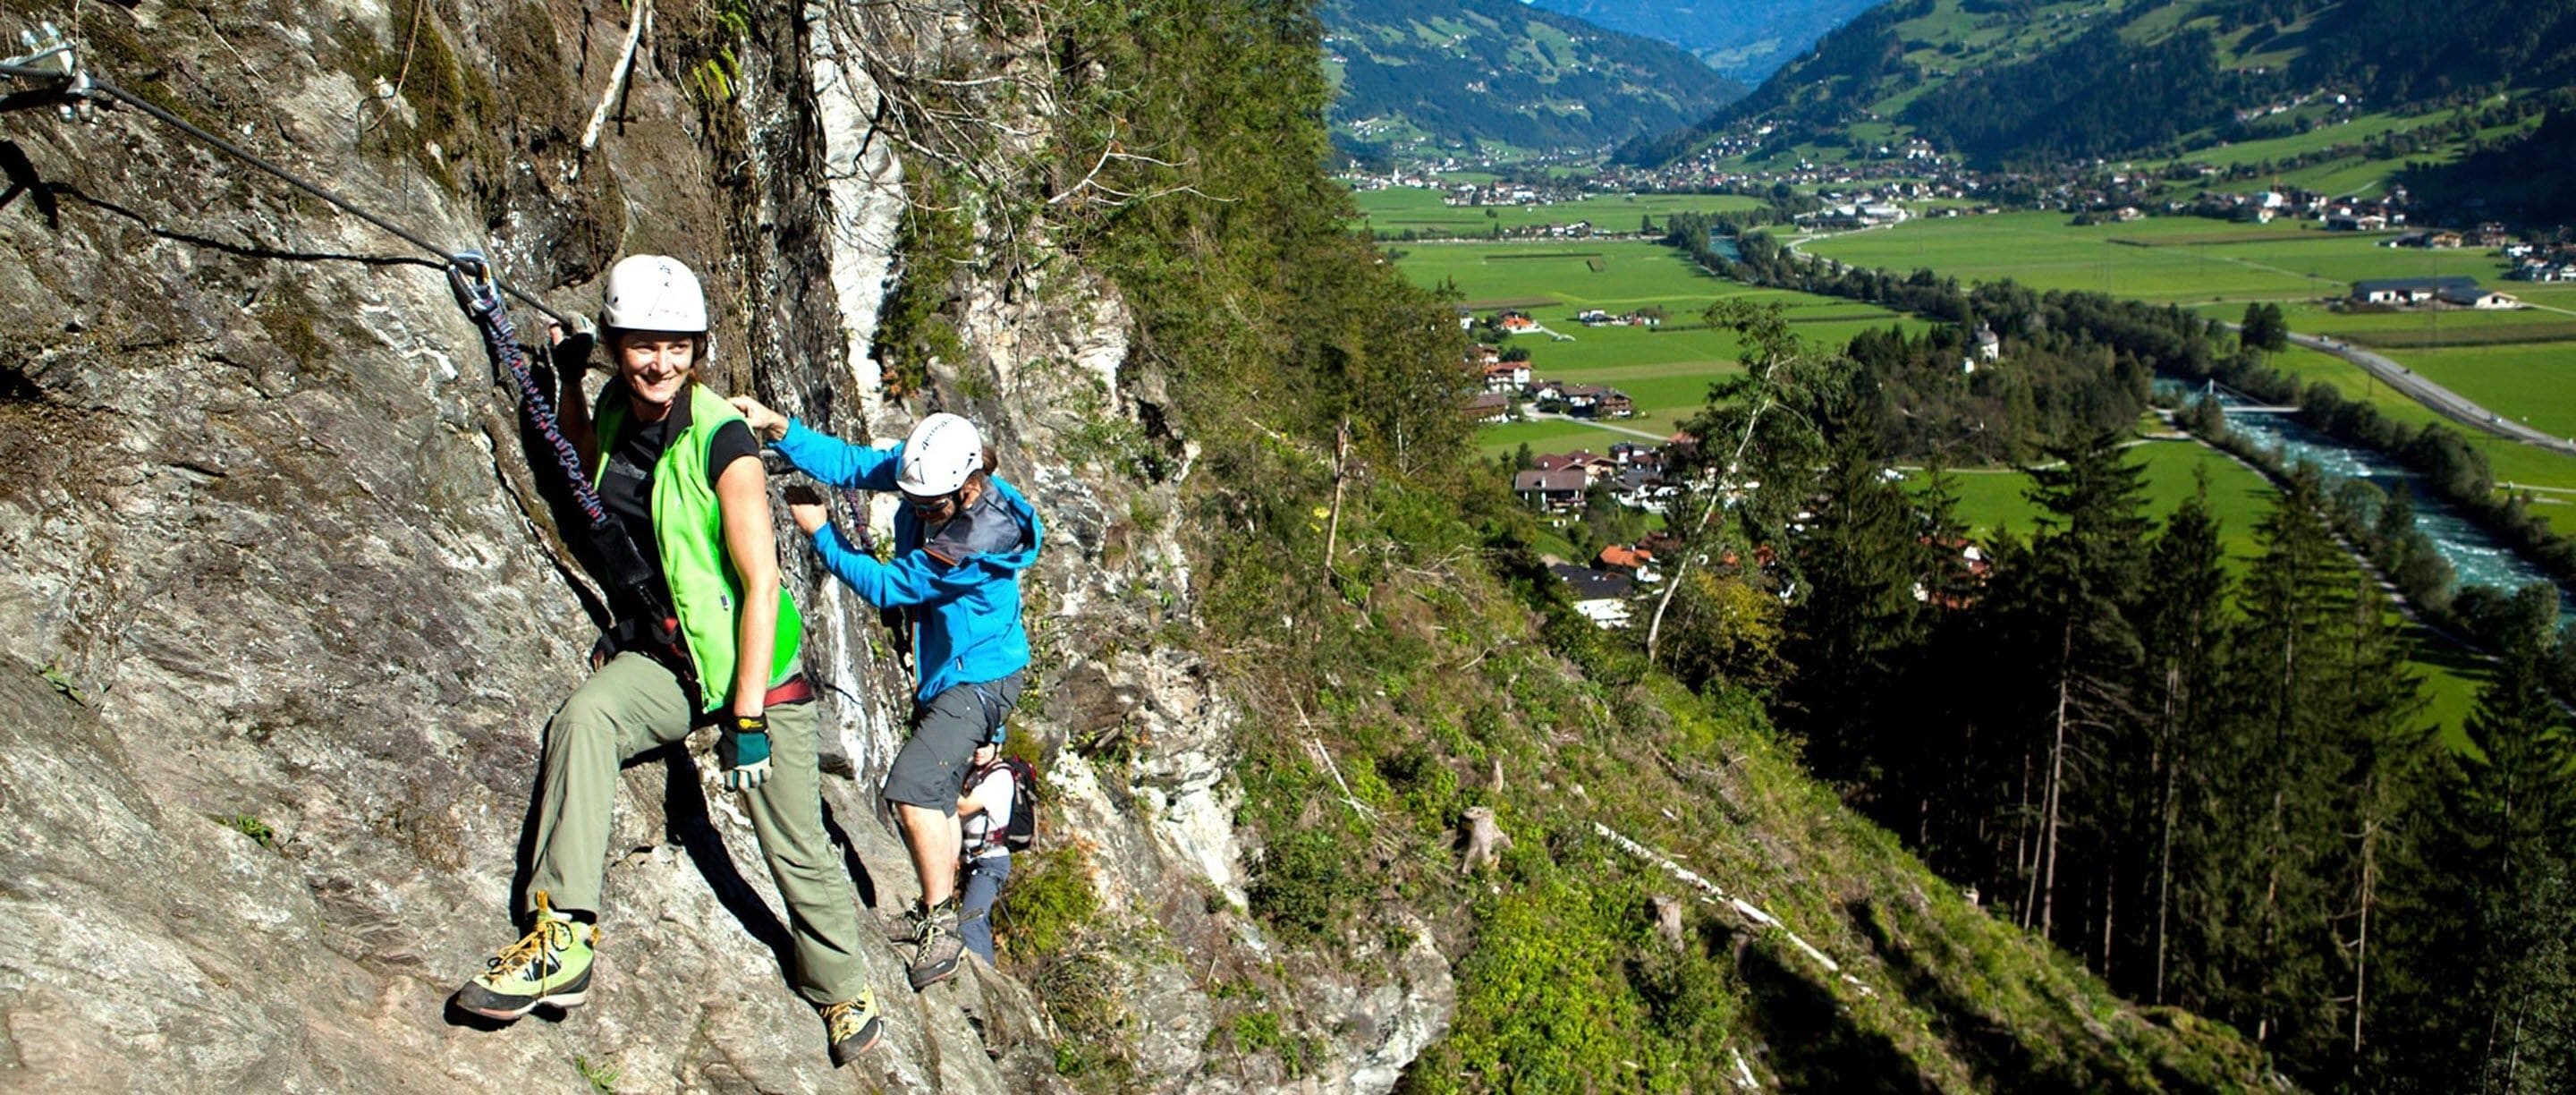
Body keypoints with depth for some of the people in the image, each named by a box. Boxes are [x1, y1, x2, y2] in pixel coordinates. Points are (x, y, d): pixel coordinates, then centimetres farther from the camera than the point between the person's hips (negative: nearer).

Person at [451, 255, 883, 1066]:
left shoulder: (723, 441, -19)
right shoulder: (618, 415, 0)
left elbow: (761, 586, -20)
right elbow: (585, 466, 27)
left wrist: (748, 717, -23)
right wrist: (568, 379, 10)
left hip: (752, 663, -5)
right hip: (660, 654, 5)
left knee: (795, 846, 4)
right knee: (584, 716, -29)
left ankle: (843, 990, 28)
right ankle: (563, 939, -27)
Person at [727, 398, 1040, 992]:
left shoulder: (983, 540, -33)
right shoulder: (926, 472, -12)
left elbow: (888, 587, -25)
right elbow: (850, 462, -10)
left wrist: (819, 530, -17)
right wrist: (777, 427, -25)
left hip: (979, 677, -9)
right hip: (938, 670, 9)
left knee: (913, 787, -20)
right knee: (935, 794, 19)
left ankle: (940, 926, -7)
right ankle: (937, 911, 36)